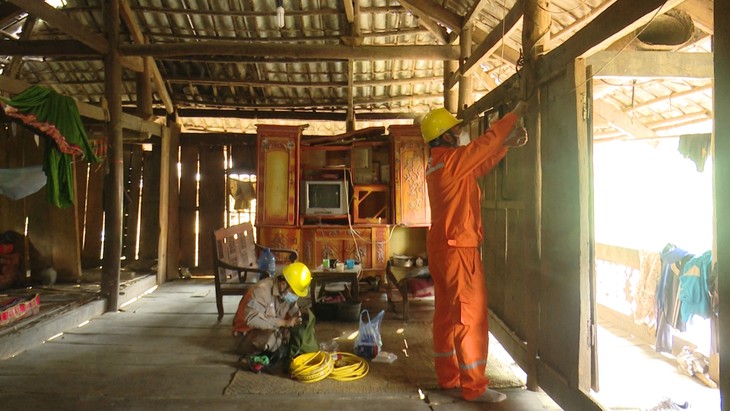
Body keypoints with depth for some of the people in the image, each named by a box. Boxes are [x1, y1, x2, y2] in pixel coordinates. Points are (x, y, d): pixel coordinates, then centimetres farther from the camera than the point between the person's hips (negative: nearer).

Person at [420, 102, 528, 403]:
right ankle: (474, 387, 4)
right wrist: (515, 114, 2)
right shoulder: (451, 159, -16)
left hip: (442, 247, 10)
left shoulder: (438, 163, 13)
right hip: (457, 249, -10)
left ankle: (448, 376, 24)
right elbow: (485, 142, -10)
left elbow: (481, 165, 19)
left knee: (447, 314, 14)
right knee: (471, 316, -4)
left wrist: (507, 144, 13)